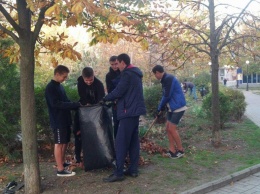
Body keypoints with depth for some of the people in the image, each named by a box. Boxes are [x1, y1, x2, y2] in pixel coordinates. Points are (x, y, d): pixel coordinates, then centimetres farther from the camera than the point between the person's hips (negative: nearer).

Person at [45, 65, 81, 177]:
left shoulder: (59, 86, 14)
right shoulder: (50, 88, -13)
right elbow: (56, 104, -23)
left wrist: (77, 105, 2)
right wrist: (76, 104, -25)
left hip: (65, 119, 9)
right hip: (58, 121, -9)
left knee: (65, 142, 15)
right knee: (59, 144, -6)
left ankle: (62, 163, 28)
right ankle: (60, 169, -2)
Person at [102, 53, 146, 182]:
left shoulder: (127, 74, -14)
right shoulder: (135, 73, 16)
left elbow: (118, 91, -17)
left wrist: (105, 98, -1)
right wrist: (119, 103, 18)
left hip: (129, 111, -10)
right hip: (135, 110, 10)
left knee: (121, 143, -7)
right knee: (133, 141, 11)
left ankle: (118, 173, -4)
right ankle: (133, 169, 16)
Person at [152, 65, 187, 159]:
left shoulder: (169, 78, -19)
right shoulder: (165, 79, 12)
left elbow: (167, 96, -21)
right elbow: (165, 95, 16)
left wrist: (160, 108, -9)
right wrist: (160, 108, 11)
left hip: (178, 107, -10)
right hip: (172, 108, 10)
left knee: (172, 129, -6)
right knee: (168, 128, 10)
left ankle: (180, 150, 9)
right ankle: (172, 150, 18)